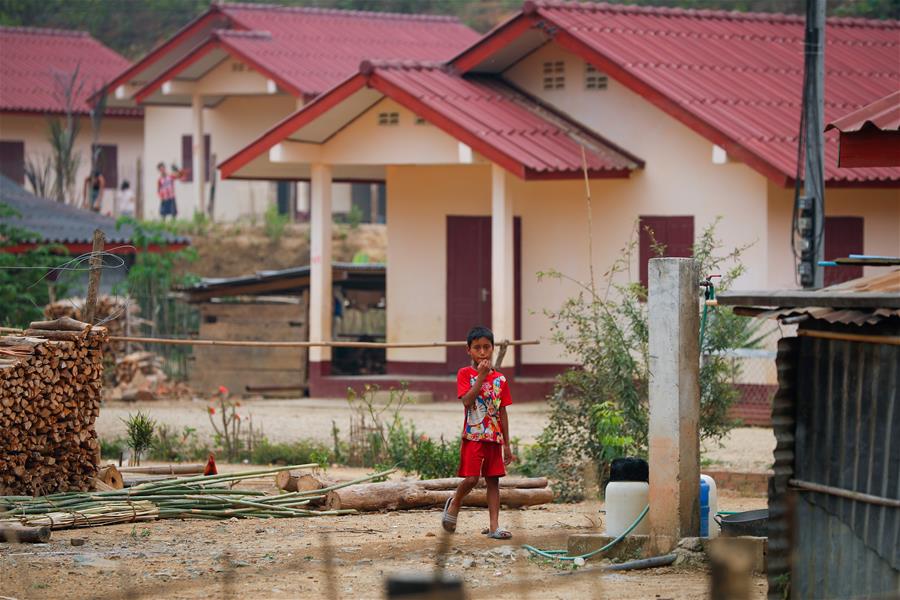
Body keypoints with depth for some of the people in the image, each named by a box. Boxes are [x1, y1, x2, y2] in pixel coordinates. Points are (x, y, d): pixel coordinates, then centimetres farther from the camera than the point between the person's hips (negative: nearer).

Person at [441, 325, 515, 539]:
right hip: (473, 436, -4)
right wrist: (481, 376, -20)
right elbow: (467, 401, -18)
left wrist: (507, 444, 10)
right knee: (471, 478, -11)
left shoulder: (500, 380, 8)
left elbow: (503, 413, 11)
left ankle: (494, 527, 3)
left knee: (493, 480, 3)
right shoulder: (465, 374, -2)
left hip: (494, 438, 4)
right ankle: (454, 504, 19)